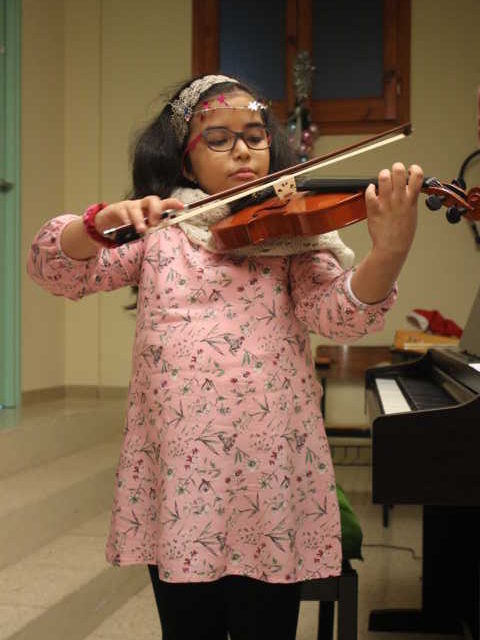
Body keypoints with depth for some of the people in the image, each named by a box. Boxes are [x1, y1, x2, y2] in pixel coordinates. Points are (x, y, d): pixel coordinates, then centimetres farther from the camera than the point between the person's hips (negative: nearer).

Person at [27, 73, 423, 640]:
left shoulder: (293, 231, 2)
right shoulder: (157, 230, 7)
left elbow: (342, 314, -13)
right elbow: (53, 268, 0)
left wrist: (389, 251, -33)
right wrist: (103, 221, -21)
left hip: (270, 474, -1)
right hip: (176, 478, 2)